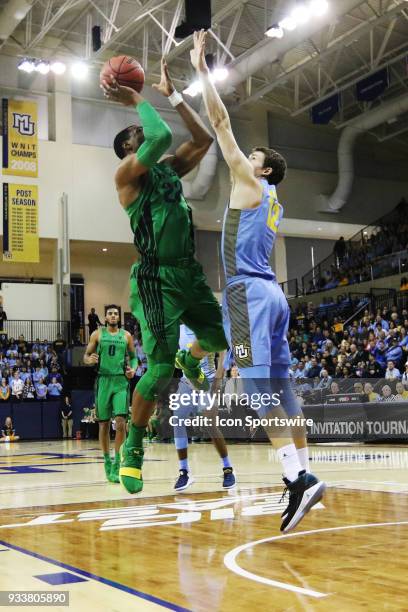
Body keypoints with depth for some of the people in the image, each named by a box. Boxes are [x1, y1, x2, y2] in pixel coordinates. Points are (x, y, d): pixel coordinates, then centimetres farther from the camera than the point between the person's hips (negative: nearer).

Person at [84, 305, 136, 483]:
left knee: (120, 422, -13)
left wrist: (133, 368, -4)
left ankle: (117, 461, -6)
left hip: (121, 381, 0)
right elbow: (86, 356, 7)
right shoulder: (97, 334, 5)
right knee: (104, 424, 6)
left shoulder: (126, 335, 8)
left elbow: (133, 356, 17)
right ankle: (107, 460, 21)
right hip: (103, 381, 0)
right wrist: (90, 359, -16)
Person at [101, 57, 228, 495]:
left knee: (222, 338, 17)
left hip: (189, 272, 8)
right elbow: (162, 136, -24)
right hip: (156, 278, -8)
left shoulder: (169, 167, 16)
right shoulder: (126, 172, -8)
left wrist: (173, 95, 13)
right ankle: (132, 447, 8)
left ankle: (190, 360, 52)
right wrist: (137, 101, -10)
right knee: (161, 370, -11)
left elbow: (204, 138, 12)